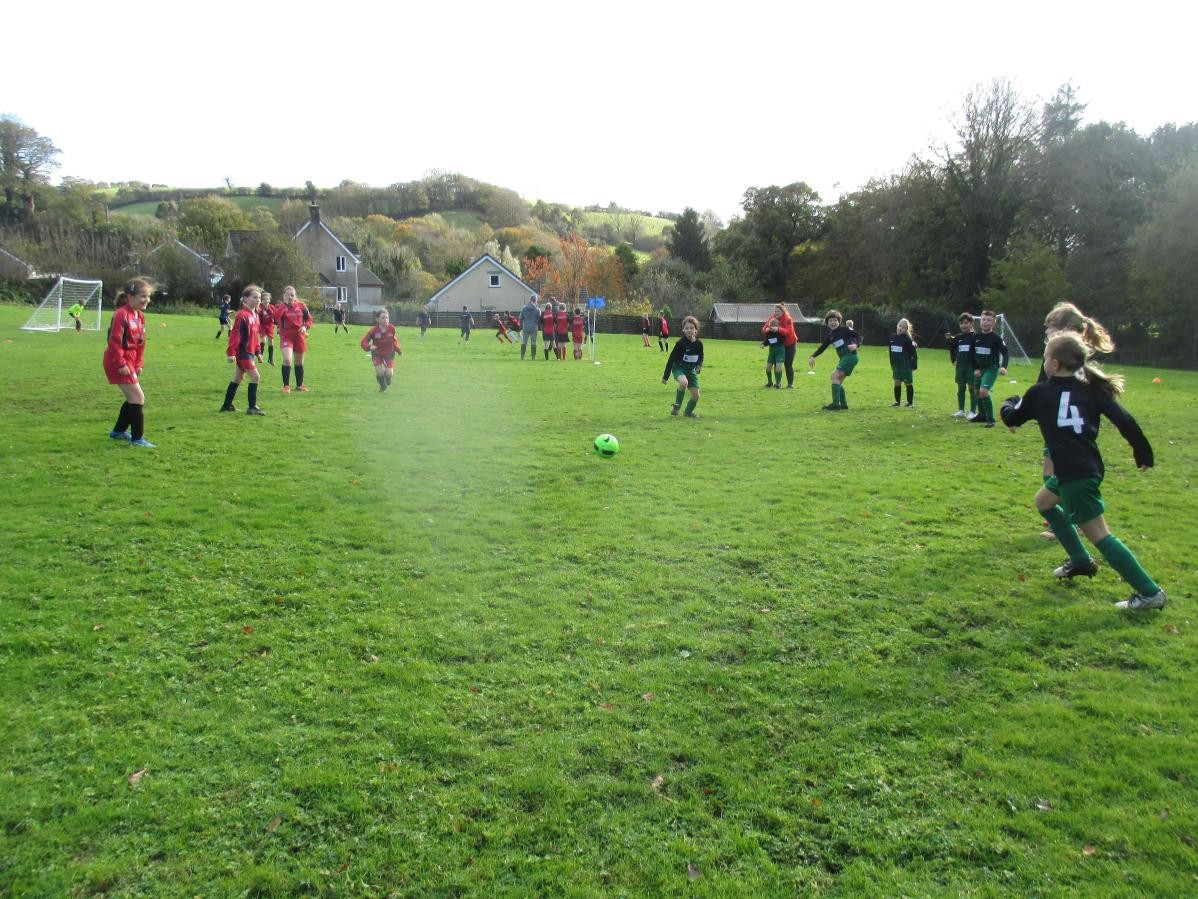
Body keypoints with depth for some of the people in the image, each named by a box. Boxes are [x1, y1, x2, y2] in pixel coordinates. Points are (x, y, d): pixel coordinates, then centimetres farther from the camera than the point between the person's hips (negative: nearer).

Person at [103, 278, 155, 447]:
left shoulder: (140, 315, 10)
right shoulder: (122, 314, -20)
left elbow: (140, 343, 16)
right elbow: (114, 341, -22)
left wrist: (138, 364, 12)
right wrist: (121, 364, -22)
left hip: (129, 361, 10)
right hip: (119, 362, -10)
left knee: (133, 398, 18)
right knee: (138, 398, -10)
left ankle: (118, 431, 35)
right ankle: (137, 438, -3)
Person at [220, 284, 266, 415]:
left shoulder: (255, 315, 11)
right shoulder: (242, 315, -17)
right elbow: (235, 334, -19)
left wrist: (258, 351, 18)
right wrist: (231, 353, -22)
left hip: (250, 351, 10)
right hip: (243, 351, -10)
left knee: (238, 378, 15)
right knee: (254, 376, -13)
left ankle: (227, 405, 25)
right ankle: (252, 407, -9)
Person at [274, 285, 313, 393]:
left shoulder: (301, 305, 1)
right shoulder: (281, 306, -6)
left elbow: (309, 318, 8)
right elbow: (276, 316, -27)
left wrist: (305, 326, -12)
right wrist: (285, 304, -23)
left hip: (299, 336, 3)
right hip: (286, 336, -3)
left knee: (299, 362, 15)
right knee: (287, 360, -21)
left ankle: (299, 385, 33)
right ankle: (286, 385, -7)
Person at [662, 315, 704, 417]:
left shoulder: (699, 344, -7)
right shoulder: (680, 343, -18)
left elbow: (700, 358, 11)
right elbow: (671, 359, -13)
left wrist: (699, 366, -12)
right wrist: (665, 376, -11)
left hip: (691, 370, 5)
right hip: (678, 368, -4)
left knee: (696, 395, 1)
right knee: (684, 382, -36)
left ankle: (688, 412, 29)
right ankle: (677, 405, -16)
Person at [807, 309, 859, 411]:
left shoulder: (844, 329, -5)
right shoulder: (830, 336, 13)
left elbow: (859, 337, -4)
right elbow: (822, 347, 16)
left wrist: (855, 345, -24)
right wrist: (812, 356, 3)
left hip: (851, 356, -8)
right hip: (844, 358, 8)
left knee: (835, 376, -15)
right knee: (839, 380, 9)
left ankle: (836, 404, -19)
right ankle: (843, 404, 17)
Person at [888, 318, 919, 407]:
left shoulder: (907, 339, -14)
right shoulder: (893, 337, 3)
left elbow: (914, 352, -15)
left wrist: (914, 365, -16)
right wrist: (892, 364, 14)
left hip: (906, 366, -6)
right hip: (896, 365, 6)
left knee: (908, 383, 5)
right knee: (897, 383, 12)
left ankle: (910, 402, 14)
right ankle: (897, 401, 22)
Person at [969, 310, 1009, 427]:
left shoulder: (996, 338, -13)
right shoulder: (976, 337, 1)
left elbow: (1005, 353, -13)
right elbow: (972, 354, 10)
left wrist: (1003, 367, -28)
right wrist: (975, 369, 1)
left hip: (992, 368, -6)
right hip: (979, 368, 6)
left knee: (983, 391, -22)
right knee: (978, 392, 15)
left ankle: (990, 419, -14)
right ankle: (982, 415, 36)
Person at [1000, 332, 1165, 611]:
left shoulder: (1039, 392, -2)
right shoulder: (1092, 390, 8)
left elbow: (1011, 419, 13)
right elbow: (1125, 421, 0)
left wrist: (1009, 403, 34)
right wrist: (1143, 452, 10)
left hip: (1075, 475, -7)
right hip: (1091, 468, 7)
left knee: (1099, 534, -3)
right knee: (1043, 501, 28)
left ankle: (1149, 592, -5)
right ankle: (1080, 561, 32)